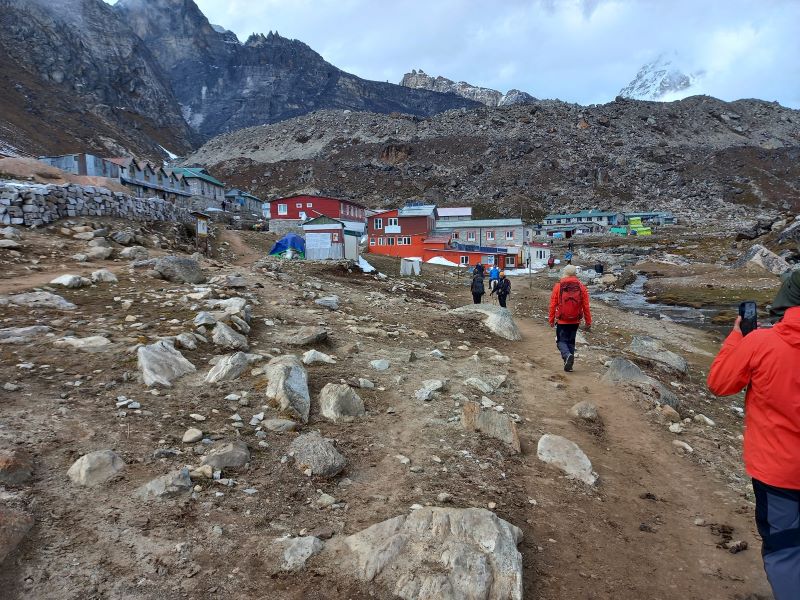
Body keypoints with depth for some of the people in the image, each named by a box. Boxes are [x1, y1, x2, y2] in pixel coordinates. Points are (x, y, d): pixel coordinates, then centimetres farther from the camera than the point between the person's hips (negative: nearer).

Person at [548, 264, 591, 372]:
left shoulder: (558, 287, -8)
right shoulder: (581, 287, -3)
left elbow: (552, 305, -4)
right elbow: (586, 307, 0)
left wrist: (551, 319, 6)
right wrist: (588, 322, 7)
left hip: (562, 321, -2)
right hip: (575, 321, 3)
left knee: (561, 341, 9)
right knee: (571, 342, 15)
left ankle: (567, 355, -20)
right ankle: (568, 365, 16)